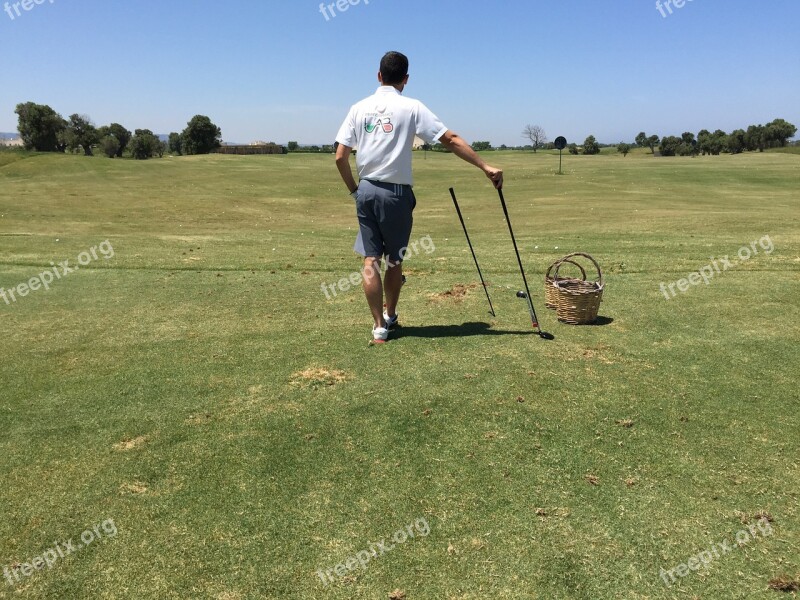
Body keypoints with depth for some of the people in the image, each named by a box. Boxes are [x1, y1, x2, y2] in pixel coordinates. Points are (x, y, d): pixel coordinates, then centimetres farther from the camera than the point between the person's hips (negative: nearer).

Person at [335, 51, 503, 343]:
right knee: (394, 261, 13)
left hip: (366, 190, 3)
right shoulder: (411, 107, -4)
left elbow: (340, 157, 2)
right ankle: (390, 316, 30)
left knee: (371, 260, 6)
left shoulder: (359, 108, 5)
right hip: (396, 193, -2)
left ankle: (379, 326, 6)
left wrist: (353, 189, 14)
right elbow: (451, 140, -9)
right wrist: (486, 167, -7)